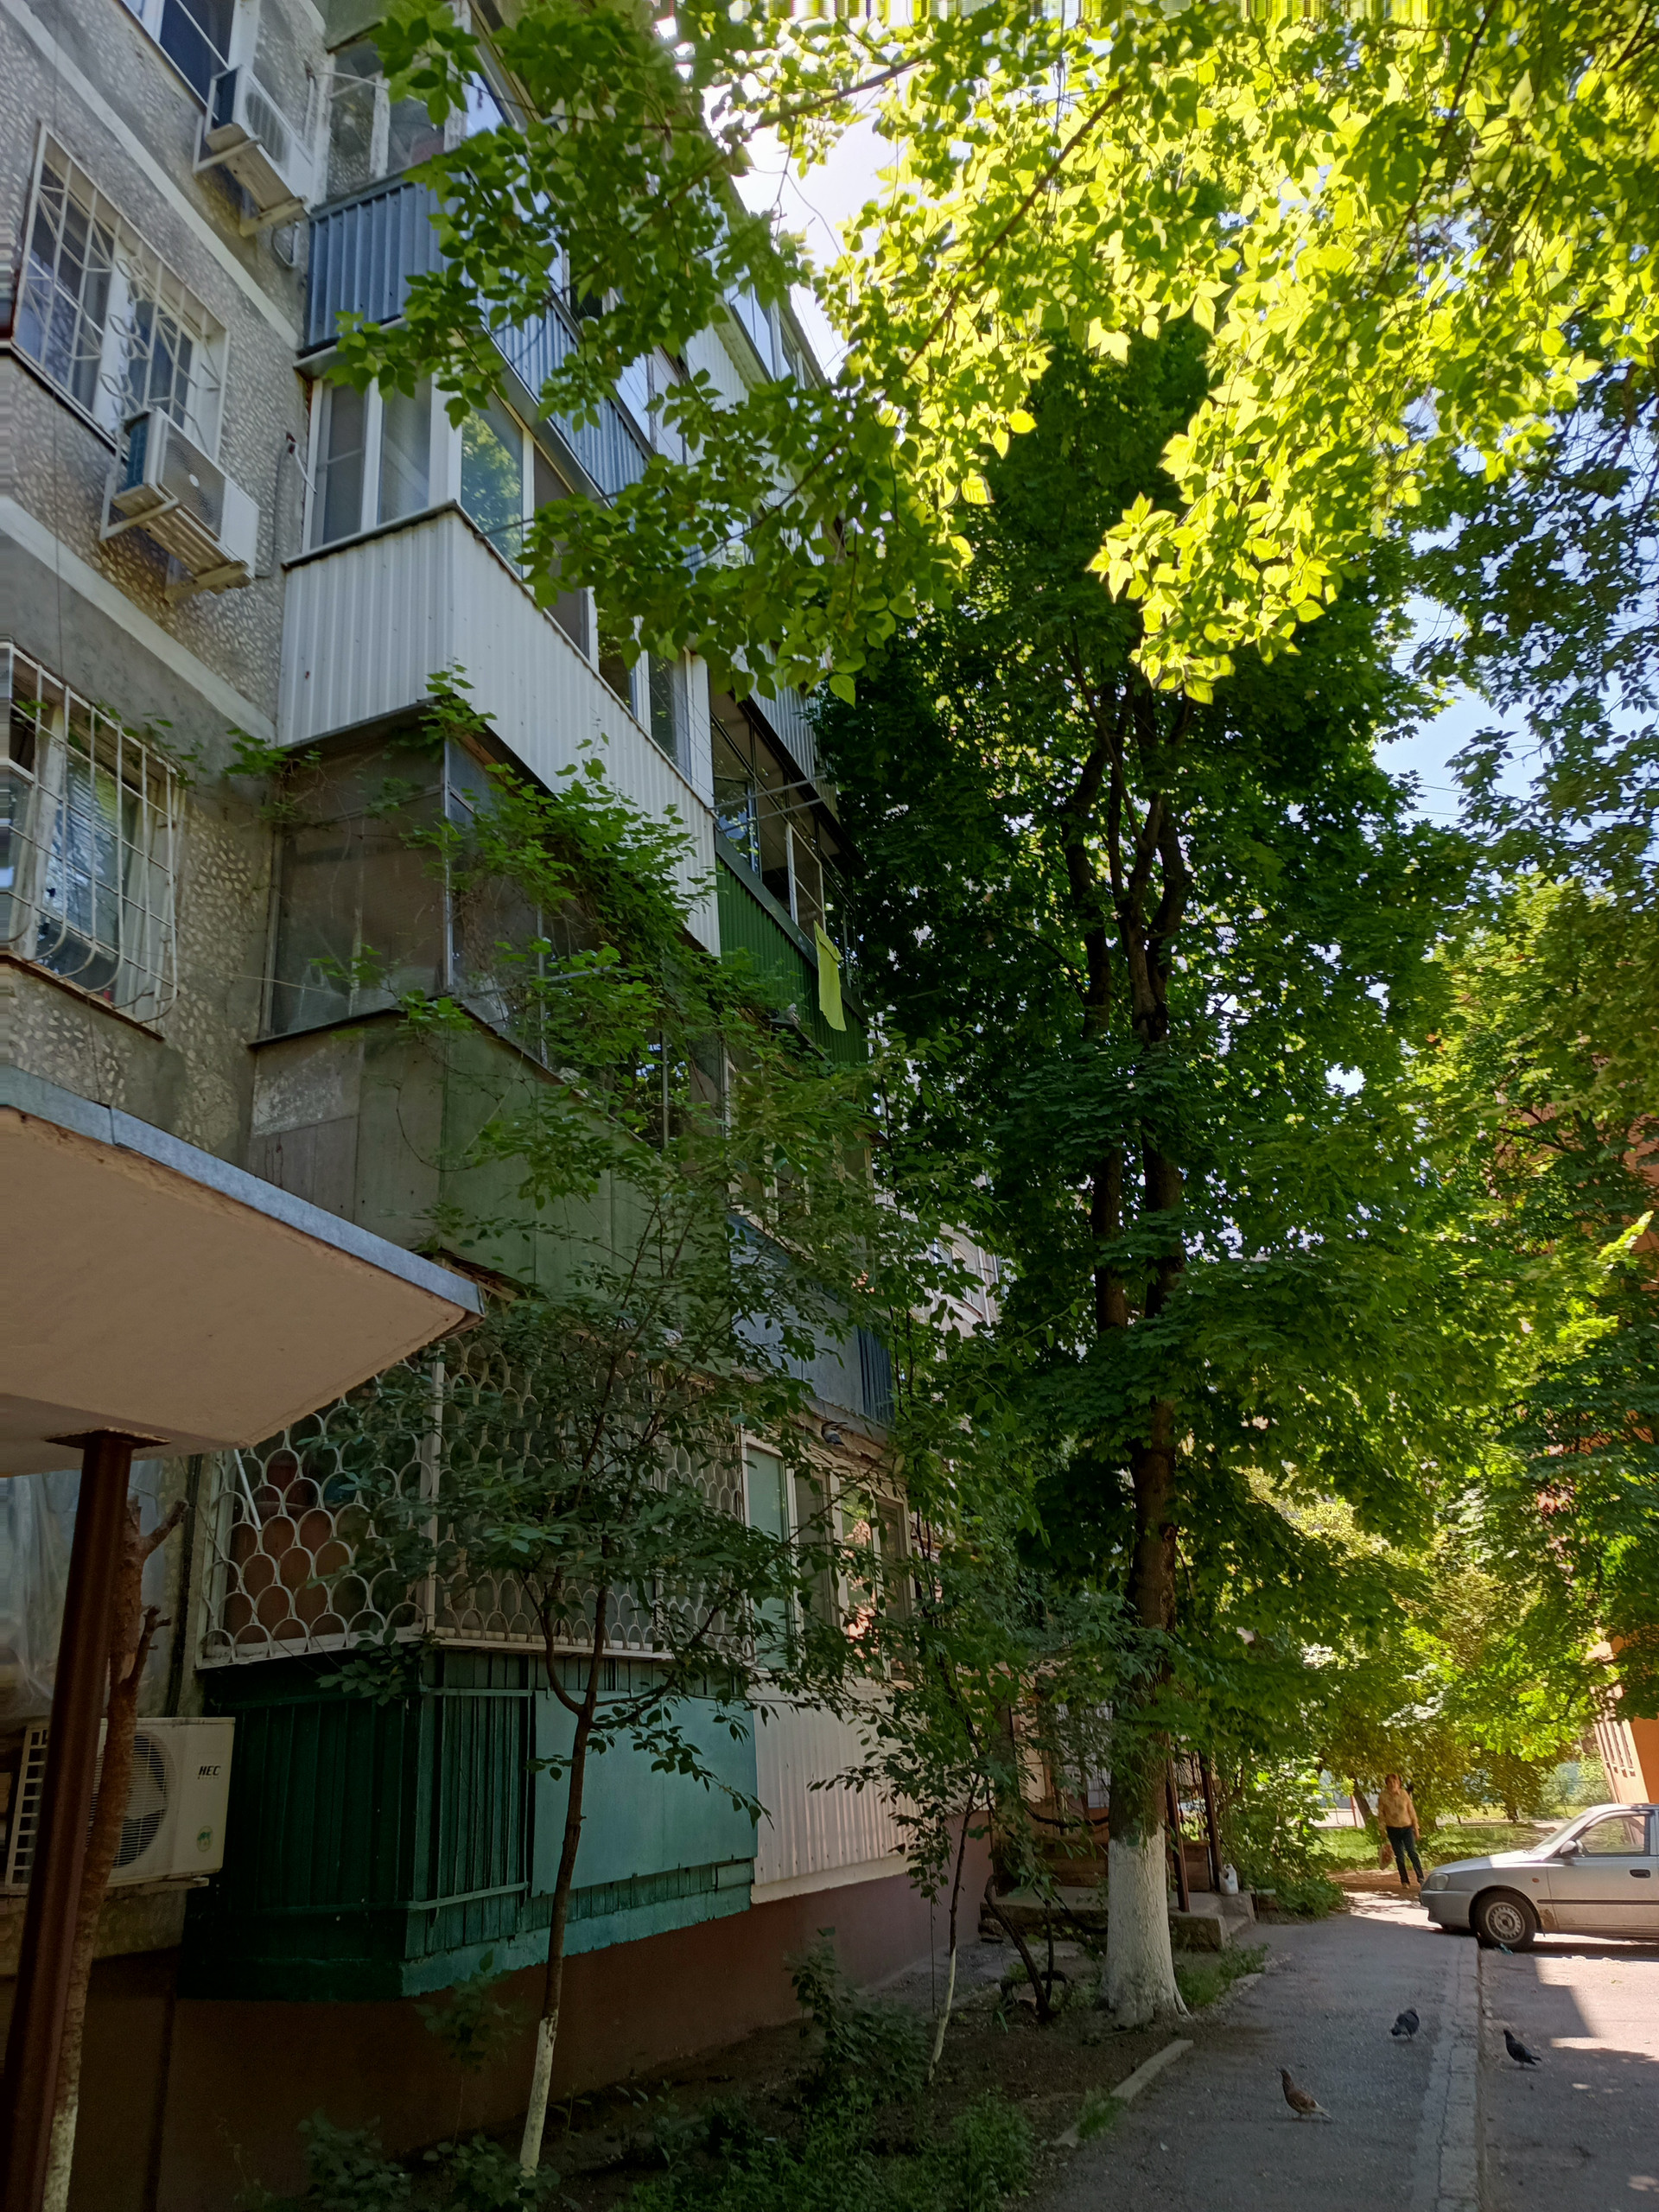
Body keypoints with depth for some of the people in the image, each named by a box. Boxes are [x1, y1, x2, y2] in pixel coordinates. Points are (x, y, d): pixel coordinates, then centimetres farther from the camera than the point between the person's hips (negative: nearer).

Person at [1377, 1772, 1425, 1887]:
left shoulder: (1404, 1794, -5)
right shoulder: (1383, 1796, -7)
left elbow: (1411, 1811, 4)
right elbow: (1381, 1814, 1)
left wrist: (1415, 1827, 7)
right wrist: (1382, 1829, 0)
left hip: (1407, 1827, -1)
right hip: (1393, 1829, 1)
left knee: (1412, 1853, -13)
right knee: (1399, 1856, 4)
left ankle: (1421, 1880, -11)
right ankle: (1405, 1881, 14)